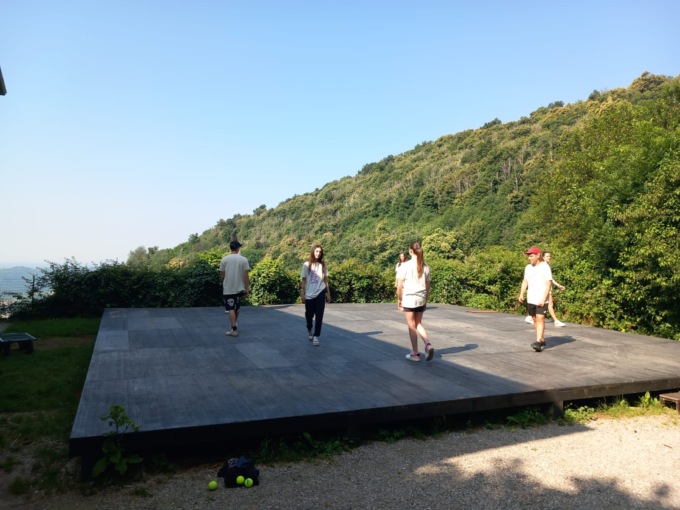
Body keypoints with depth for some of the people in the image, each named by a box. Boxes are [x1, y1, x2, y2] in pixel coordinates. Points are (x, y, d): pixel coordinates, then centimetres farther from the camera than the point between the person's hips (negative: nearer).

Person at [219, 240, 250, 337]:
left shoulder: (224, 259, -3)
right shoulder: (243, 259, -4)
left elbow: (222, 275, 1)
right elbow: (246, 275, -6)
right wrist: (247, 288, -1)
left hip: (228, 289, -2)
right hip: (239, 288, 2)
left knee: (231, 309, -1)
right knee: (236, 308, 20)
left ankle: (234, 329, -7)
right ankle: (235, 324, 32)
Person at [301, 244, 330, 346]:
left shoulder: (323, 265, 3)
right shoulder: (307, 265, -1)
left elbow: (325, 280, 8)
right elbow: (303, 281, 1)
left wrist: (328, 293, 8)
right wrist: (302, 294, -2)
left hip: (320, 293, 0)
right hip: (309, 294, 0)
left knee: (319, 316, -6)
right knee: (309, 315, 13)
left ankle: (316, 336, 0)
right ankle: (309, 330, 41)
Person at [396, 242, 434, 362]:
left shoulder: (405, 266, -10)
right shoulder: (425, 267, 3)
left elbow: (399, 286, -8)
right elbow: (427, 286, 8)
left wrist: (399, 299, 4)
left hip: (409, 299, -4)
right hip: (421, 299, 4)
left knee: (412, 326, 7)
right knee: (418, 324, 19)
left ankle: (415, 354, 13)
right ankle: (428, 344, -2)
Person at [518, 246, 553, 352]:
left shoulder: (545, 267, -8)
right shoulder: (528, 267, 12)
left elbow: (549, 284, -11)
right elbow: (525, 281, 15)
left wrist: (543, 299, -18)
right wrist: (521, 294, 2)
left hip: (541, 300, -6)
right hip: (530, 299, 7)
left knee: (540, 319, -12)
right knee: (535, 320, 9)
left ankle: (538, 342, -17)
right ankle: (542, 341, 20)